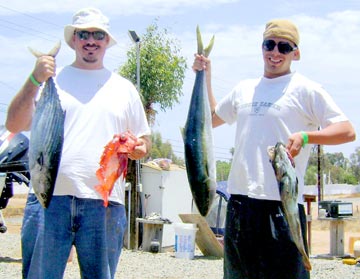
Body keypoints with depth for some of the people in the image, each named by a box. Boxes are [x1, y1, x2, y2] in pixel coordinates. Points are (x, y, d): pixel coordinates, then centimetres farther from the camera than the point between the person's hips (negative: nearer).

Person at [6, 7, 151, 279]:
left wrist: (138, 149, -3)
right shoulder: (53, 79, 12)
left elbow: (144, 141, 21)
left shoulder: (123, 87, 17)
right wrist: (35, 80, -11)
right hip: (49, 196, -1)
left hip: (105, 202, 2)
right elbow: (14, 125, 1)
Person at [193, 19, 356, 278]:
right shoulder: (244, 89, 17)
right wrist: (205, 76, 22)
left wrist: (305, 136, -21)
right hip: (240, 198, 6)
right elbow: (211, 118, 30)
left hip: (282, 201, -6)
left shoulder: (306, 89, -1)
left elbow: (347, 131, -6)